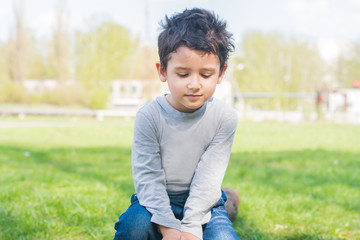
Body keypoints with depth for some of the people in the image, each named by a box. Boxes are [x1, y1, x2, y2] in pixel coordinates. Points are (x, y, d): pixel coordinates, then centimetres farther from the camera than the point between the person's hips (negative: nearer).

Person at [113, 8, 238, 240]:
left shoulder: (225, 118, -13)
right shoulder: (149, 116, -15)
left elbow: (208, 178, -15)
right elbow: (148, 177, -16)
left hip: (204, 204, 1)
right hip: (156, 199, 0)